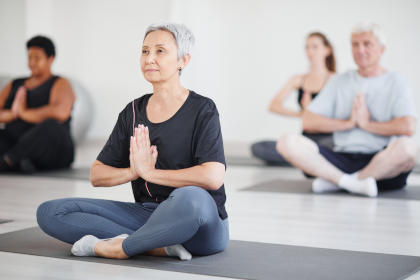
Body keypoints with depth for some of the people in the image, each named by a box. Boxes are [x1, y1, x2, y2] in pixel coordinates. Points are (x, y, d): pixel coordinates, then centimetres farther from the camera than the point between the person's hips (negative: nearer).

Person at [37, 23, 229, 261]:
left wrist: (149, 171, -16)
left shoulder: (202, 109, -6)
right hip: (149, 214, 6)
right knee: (50, 212, -9)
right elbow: (97, 175, 10)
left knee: (190, 198, -43)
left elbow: (213, 177, -22)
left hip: (201, 225, -6)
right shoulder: (133, 112, 9)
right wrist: (132, 172, -11)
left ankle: (119, 247, -18)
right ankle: (160, 246, -20)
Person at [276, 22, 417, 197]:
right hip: (342, 158, 2)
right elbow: (308, 122, 5)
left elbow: (408, 127, -12)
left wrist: (367, 124, -6)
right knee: (287, 142, -19)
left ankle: (335, 181, -22)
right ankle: (353, 183, -29)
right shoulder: (339, 82, 16)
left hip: (383, 163, -2)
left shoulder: (395, 83, 6)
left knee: (407, 146, -38)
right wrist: (349, 123, -3)